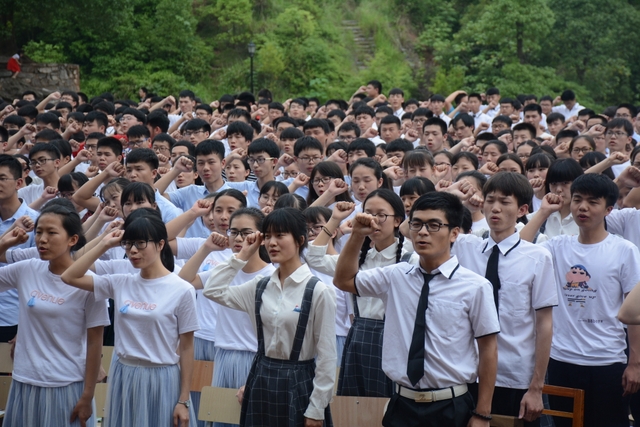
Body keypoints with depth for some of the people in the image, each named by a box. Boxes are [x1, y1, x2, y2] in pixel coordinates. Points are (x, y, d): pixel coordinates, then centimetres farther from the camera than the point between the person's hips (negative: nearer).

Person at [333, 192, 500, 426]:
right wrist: (357, 236, -1)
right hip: (402, 406, 4)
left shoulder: (475, 287, -9)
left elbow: (488, 349, -6)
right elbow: (344, 281, 16)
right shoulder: (395, 277, 4)